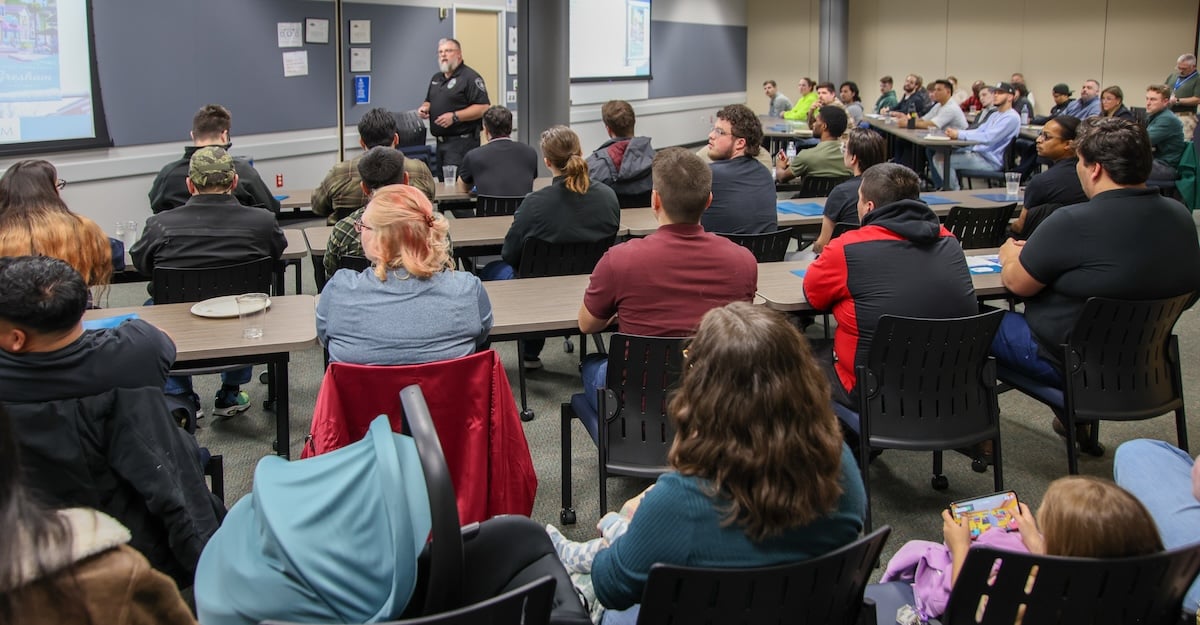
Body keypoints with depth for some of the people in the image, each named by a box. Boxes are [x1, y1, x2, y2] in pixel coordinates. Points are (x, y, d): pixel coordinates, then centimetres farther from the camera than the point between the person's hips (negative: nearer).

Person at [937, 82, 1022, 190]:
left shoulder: (1011, 117, -13)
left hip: (991, 161, -10)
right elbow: (979, 131, 15)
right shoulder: (995, 115, 21)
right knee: (939, 156, 1)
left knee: (945, 160, -19)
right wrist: (955, 132, -4)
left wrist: (959, 134, -28)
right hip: (978, 152, 10)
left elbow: (989, 138, -24)